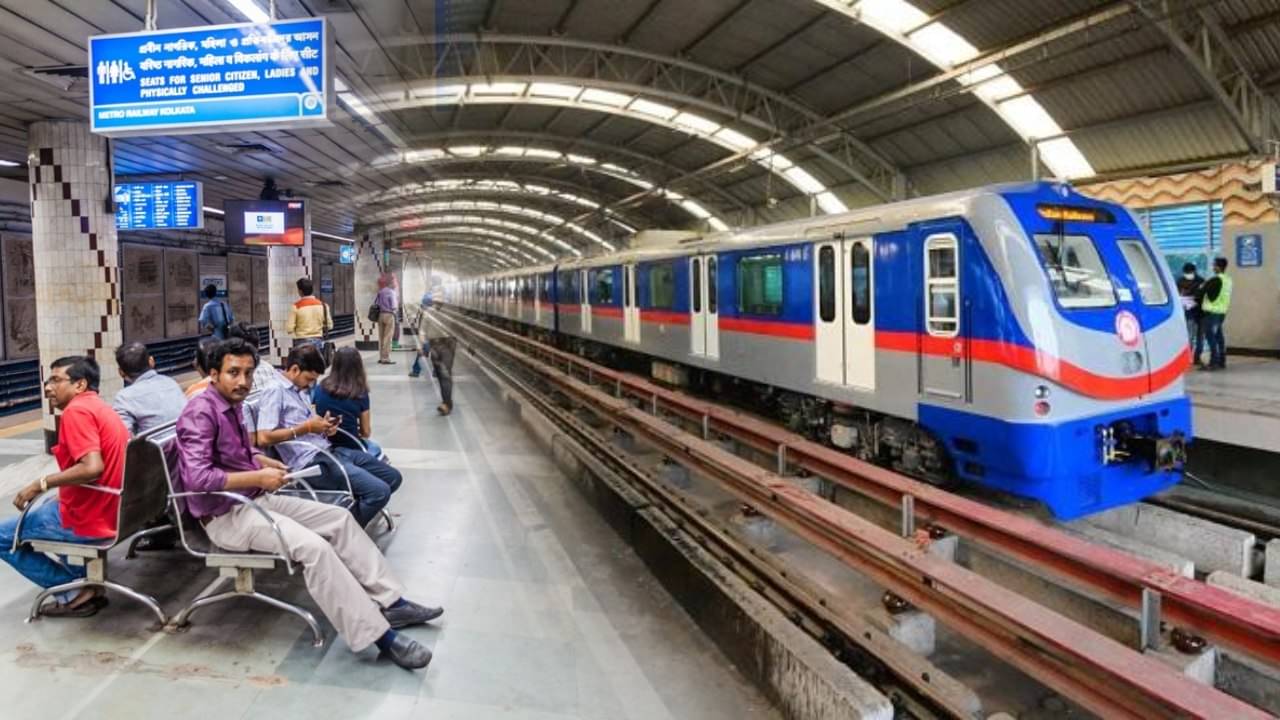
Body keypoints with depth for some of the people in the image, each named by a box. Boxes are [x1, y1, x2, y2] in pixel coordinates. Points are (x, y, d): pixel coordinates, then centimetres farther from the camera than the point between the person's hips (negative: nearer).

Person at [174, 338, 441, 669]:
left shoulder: (232, 404, 9)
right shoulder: (201, 412, -18)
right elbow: (197, 477, -29)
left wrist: (266, 462, 8)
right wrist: (258, 477, -22)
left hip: (256, 499, 10)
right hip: (226, 515, -10)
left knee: (339, 519, 1)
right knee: (314, 547, -28)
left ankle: (391, 603, 1)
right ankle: (379, 635, -25)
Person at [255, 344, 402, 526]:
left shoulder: (301, 390, 18)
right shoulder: (275, 391, -10)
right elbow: (263, 438, -21)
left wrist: (323, 428, 3)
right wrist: (306, 427, -16)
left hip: (328, 451, 9)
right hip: (310, 461, -9)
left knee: (392, 477, 9)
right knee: (379, 491, -21)